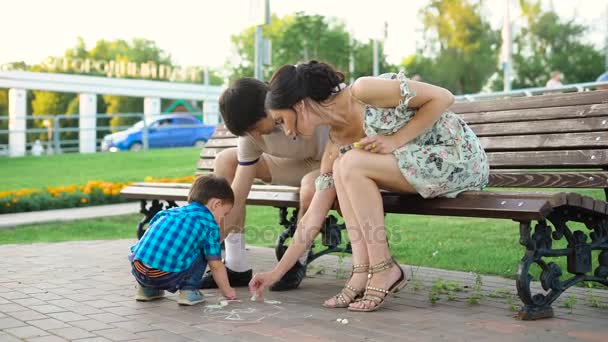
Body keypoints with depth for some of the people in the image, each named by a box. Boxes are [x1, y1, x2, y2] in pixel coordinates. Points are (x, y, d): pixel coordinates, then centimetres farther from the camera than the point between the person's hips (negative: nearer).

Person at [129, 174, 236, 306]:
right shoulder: (209, 223, 8)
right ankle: (188, 290, 9)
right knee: (201, 254, 13)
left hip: (137, 270, 6)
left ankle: (147, 289, 34)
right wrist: (227, 291, 25)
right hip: (167, 277, -6)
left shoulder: (172, 212, 25)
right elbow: (216, 265, 10)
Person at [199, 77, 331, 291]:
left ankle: (298, 263, -9)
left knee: (310, 188, -41)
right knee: (225, 161, -9)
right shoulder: (251, 133, -17)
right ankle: (237, 266, -9)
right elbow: (237, 195, -16)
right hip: (293, 165, 6)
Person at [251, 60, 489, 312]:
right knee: (342, 167, -11)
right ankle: (362, 272, -14)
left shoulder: (363, 90, -19)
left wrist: (396, 140, -20)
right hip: (421, 164, 7)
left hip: (459, 154, -7)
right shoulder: (337, 139, 2)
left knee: (352, 164, -21)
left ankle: (384, 270, -16)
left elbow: (443, 97, -16)